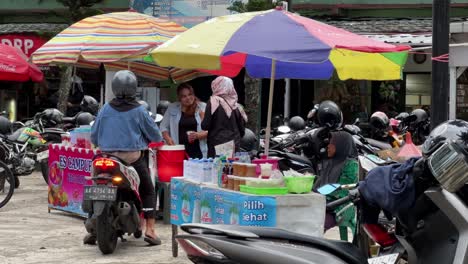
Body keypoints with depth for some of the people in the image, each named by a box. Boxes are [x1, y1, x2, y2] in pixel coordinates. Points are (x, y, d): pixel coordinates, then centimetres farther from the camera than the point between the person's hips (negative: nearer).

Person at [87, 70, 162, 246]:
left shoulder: (105, 109, 1)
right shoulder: (139, 111, -5)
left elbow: (94, 136, 7)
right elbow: (155, 135, 4)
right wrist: (157, 139, 27)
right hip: (134, 157, -2)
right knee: (148, 192, 10)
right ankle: (149, 230, 0)